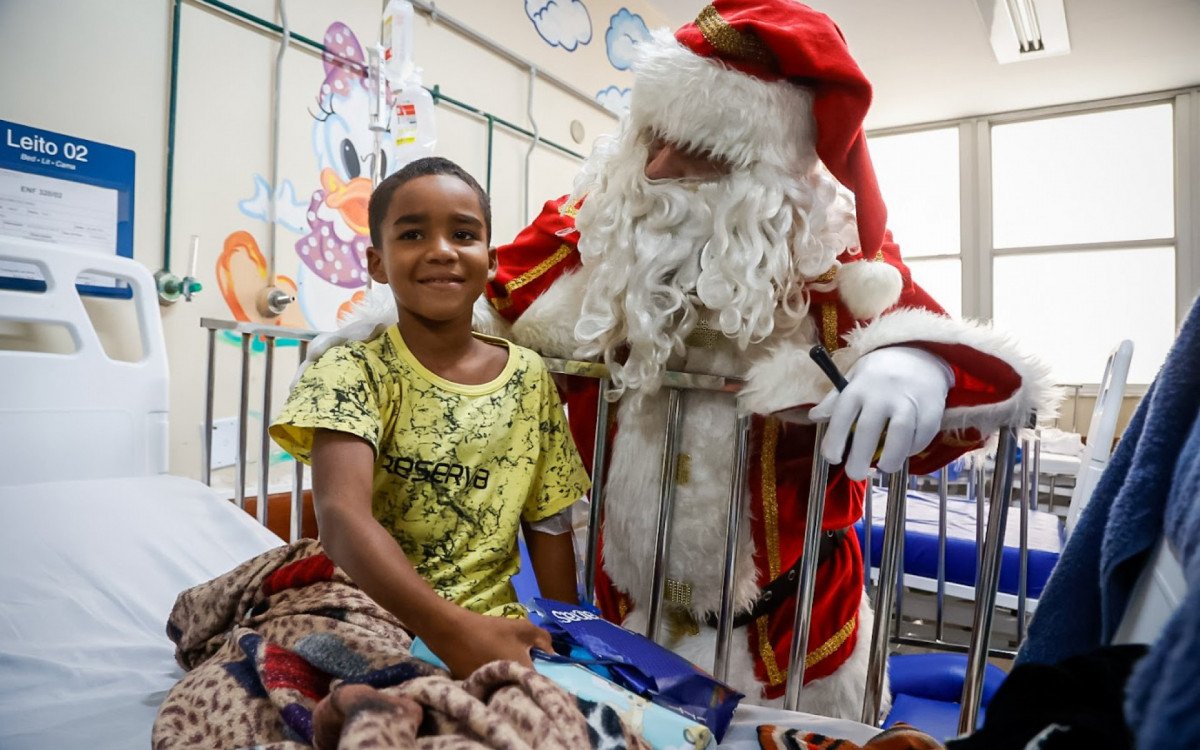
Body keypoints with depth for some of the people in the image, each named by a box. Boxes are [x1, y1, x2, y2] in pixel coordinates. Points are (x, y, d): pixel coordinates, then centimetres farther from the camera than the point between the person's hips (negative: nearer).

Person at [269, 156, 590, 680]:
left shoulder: (530, 378, 4)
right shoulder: (353, 372, -8)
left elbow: (547, 524, 8)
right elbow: (343, 516, -26)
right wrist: (453, 631, -38)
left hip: (499, 624, 4)